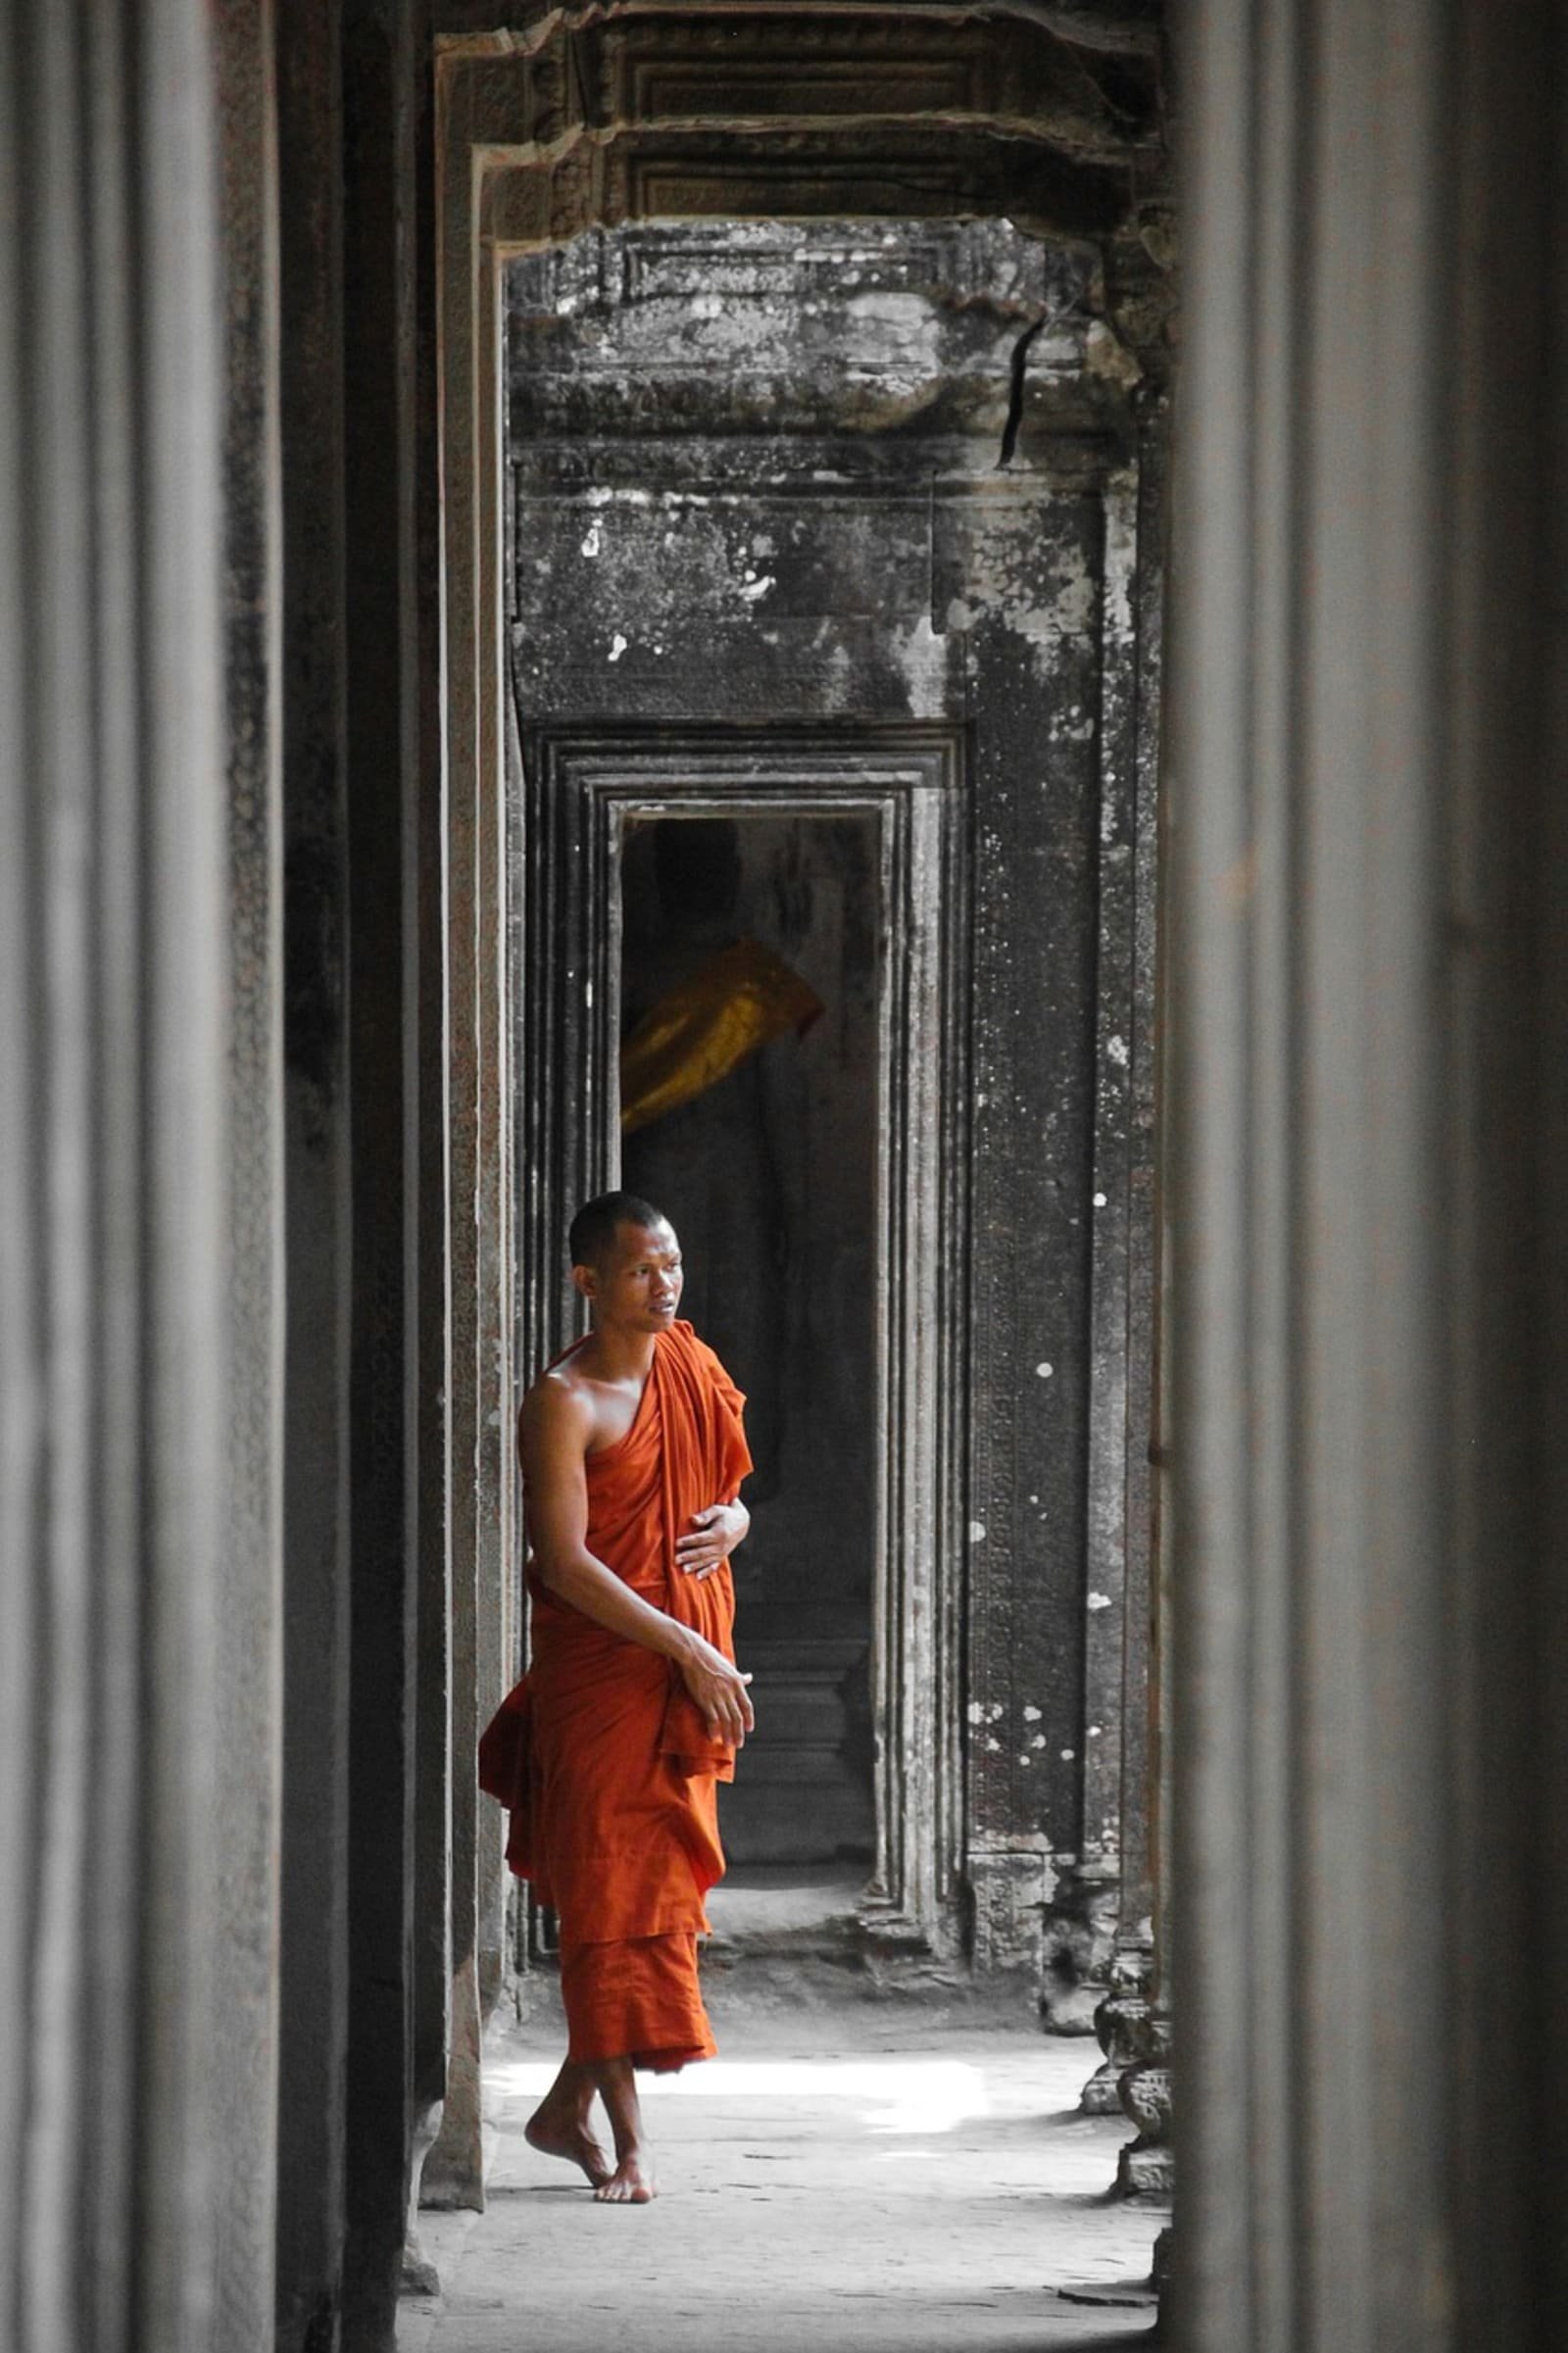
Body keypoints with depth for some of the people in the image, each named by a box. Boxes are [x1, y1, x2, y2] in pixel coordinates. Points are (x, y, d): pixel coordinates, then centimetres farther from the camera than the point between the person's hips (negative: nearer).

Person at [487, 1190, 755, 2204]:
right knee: (612, 1897, -7)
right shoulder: (563, 1402, -10)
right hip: (598, 1665, -7)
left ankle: (568, 2107, 21)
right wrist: (687, 1651, -20)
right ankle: (628, 2141, -7)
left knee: (658, 1888, 8)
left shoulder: (691, 1365, 11)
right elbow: (565, 1561, -17)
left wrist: (733, 1521, -2)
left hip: (690, 1664, 7)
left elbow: (725, 1486, 24)